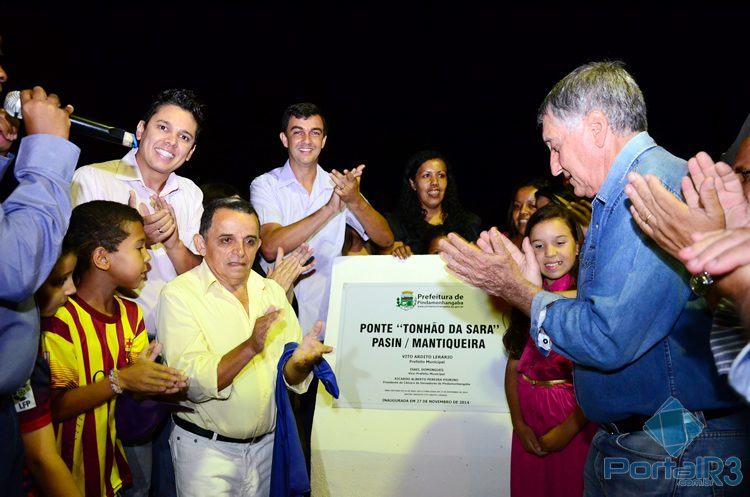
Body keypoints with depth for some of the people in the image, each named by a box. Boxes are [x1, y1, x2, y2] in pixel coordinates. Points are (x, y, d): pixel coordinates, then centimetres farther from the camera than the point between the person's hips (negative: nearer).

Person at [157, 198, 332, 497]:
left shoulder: (273, 292, 4)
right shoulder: (178, 294, -12)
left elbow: (292, 380, 0)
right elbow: (193, 384, -22)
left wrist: (300, 362, -22)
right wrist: (250, 347, -36)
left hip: (268, 446, 5)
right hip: (206, 450, -5)